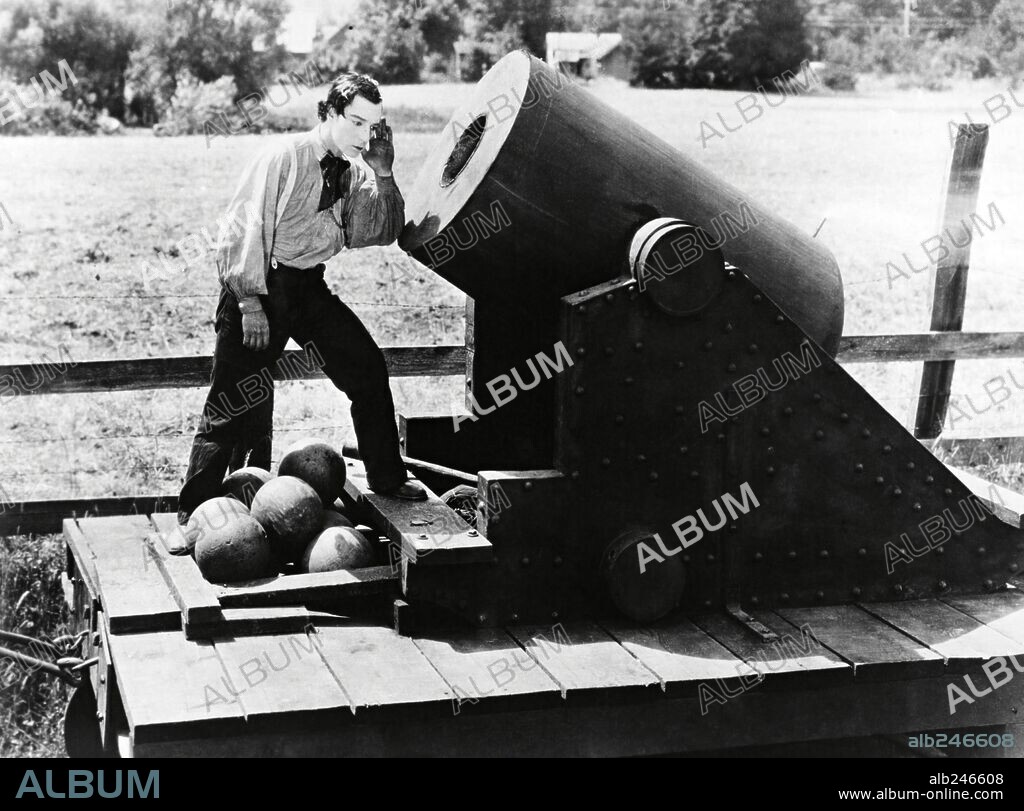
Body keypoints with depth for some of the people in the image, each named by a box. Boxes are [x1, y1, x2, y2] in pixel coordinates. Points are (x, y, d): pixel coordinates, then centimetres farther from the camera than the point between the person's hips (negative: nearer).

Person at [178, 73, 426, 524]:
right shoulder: (284, 157, -13)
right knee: (236, 402, -8)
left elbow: (385, 233, 7)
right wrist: (250, 303, -19)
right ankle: (193, 512, 2)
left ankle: (387, 480, 18)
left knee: (368, 369, 3)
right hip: (259, 285, -7)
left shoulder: (352, 173, 7)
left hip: (309, 285, 7)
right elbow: (246, 228, -15)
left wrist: (383, 175, -6)